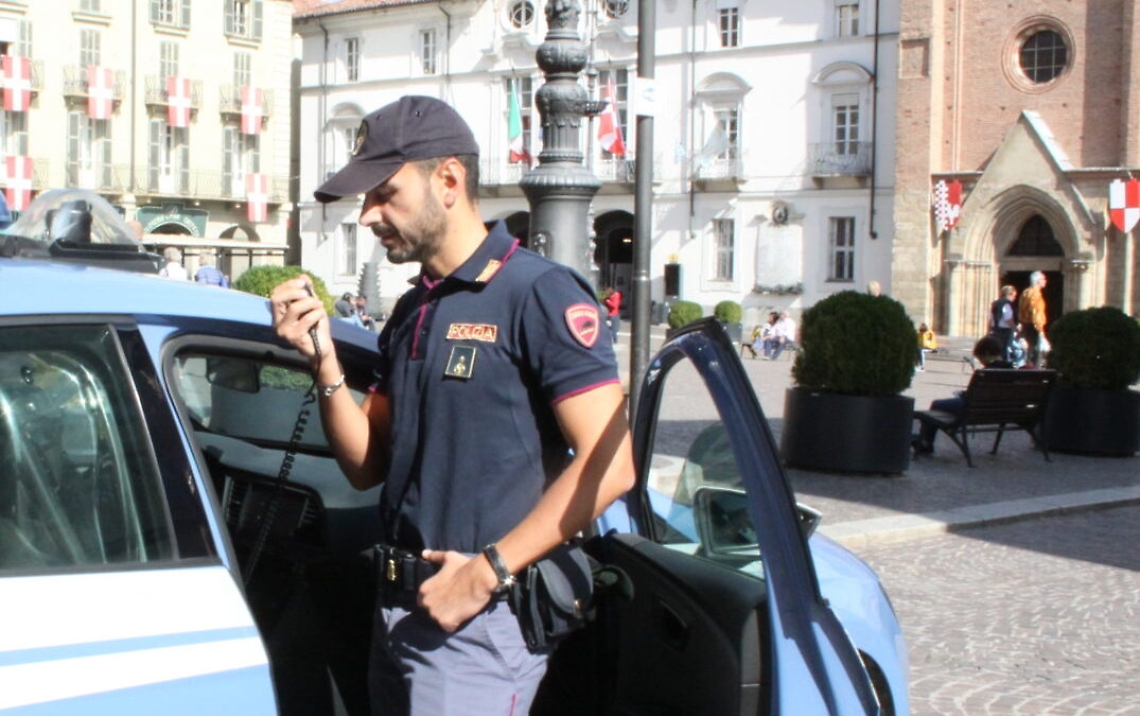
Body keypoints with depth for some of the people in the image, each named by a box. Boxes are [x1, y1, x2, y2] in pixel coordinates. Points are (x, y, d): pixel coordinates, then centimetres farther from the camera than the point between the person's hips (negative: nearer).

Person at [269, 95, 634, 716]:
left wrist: (487, 570, -19)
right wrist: (324, 360, -2)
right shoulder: (411, 313, 13)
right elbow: (367, 467, 12)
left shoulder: (538, 294, -11)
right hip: (400, 609, 8)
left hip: (482, 618, -8)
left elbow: (608, 465, -18)